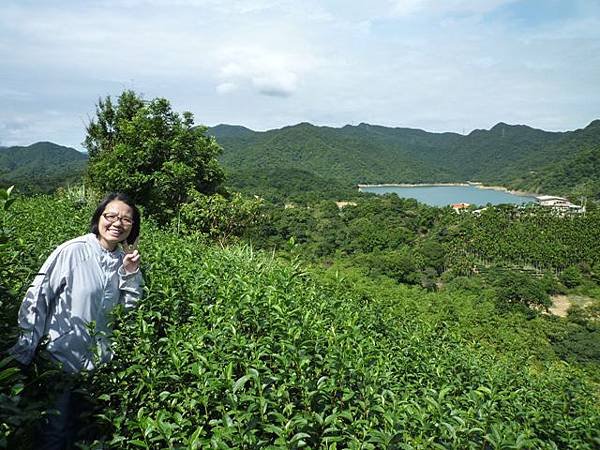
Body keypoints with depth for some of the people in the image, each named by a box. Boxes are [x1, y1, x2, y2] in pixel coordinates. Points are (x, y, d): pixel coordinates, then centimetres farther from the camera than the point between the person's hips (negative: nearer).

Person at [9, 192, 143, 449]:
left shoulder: (123, 259, -2)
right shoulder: (72, 251, -18)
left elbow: (130, 306, 3)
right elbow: (37, 296, -13)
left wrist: (132, 273, -12)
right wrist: (26, 348, -13)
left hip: (97, 359, 5)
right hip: (61, 357, -5)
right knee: (56, 427, 10)